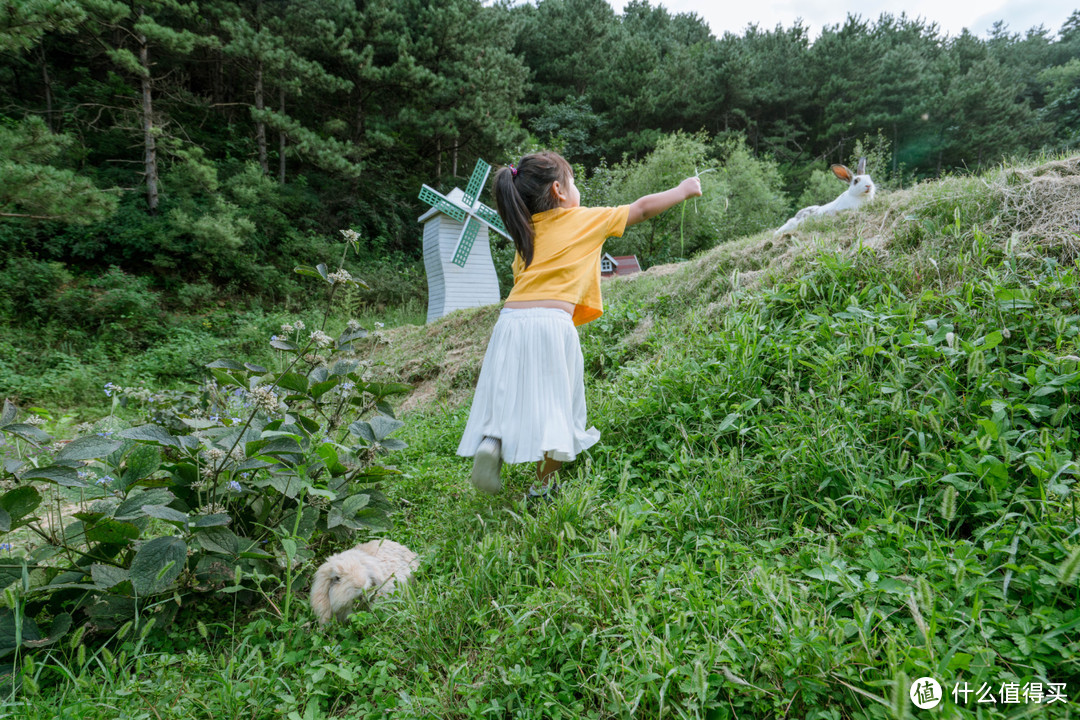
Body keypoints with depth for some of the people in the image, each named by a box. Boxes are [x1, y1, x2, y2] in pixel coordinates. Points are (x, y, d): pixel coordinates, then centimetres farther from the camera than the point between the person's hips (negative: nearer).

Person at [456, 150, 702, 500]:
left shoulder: (527, 231, 20)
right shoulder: (586, 220, 9)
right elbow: (643, 208, 18)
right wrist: (682, 191, 34)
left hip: (510, 319, 4)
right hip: (551, 323, -4)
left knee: (513, 399, 14)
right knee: (554, 405, 10)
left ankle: (491, 441, -14)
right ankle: (543, 484, 16)